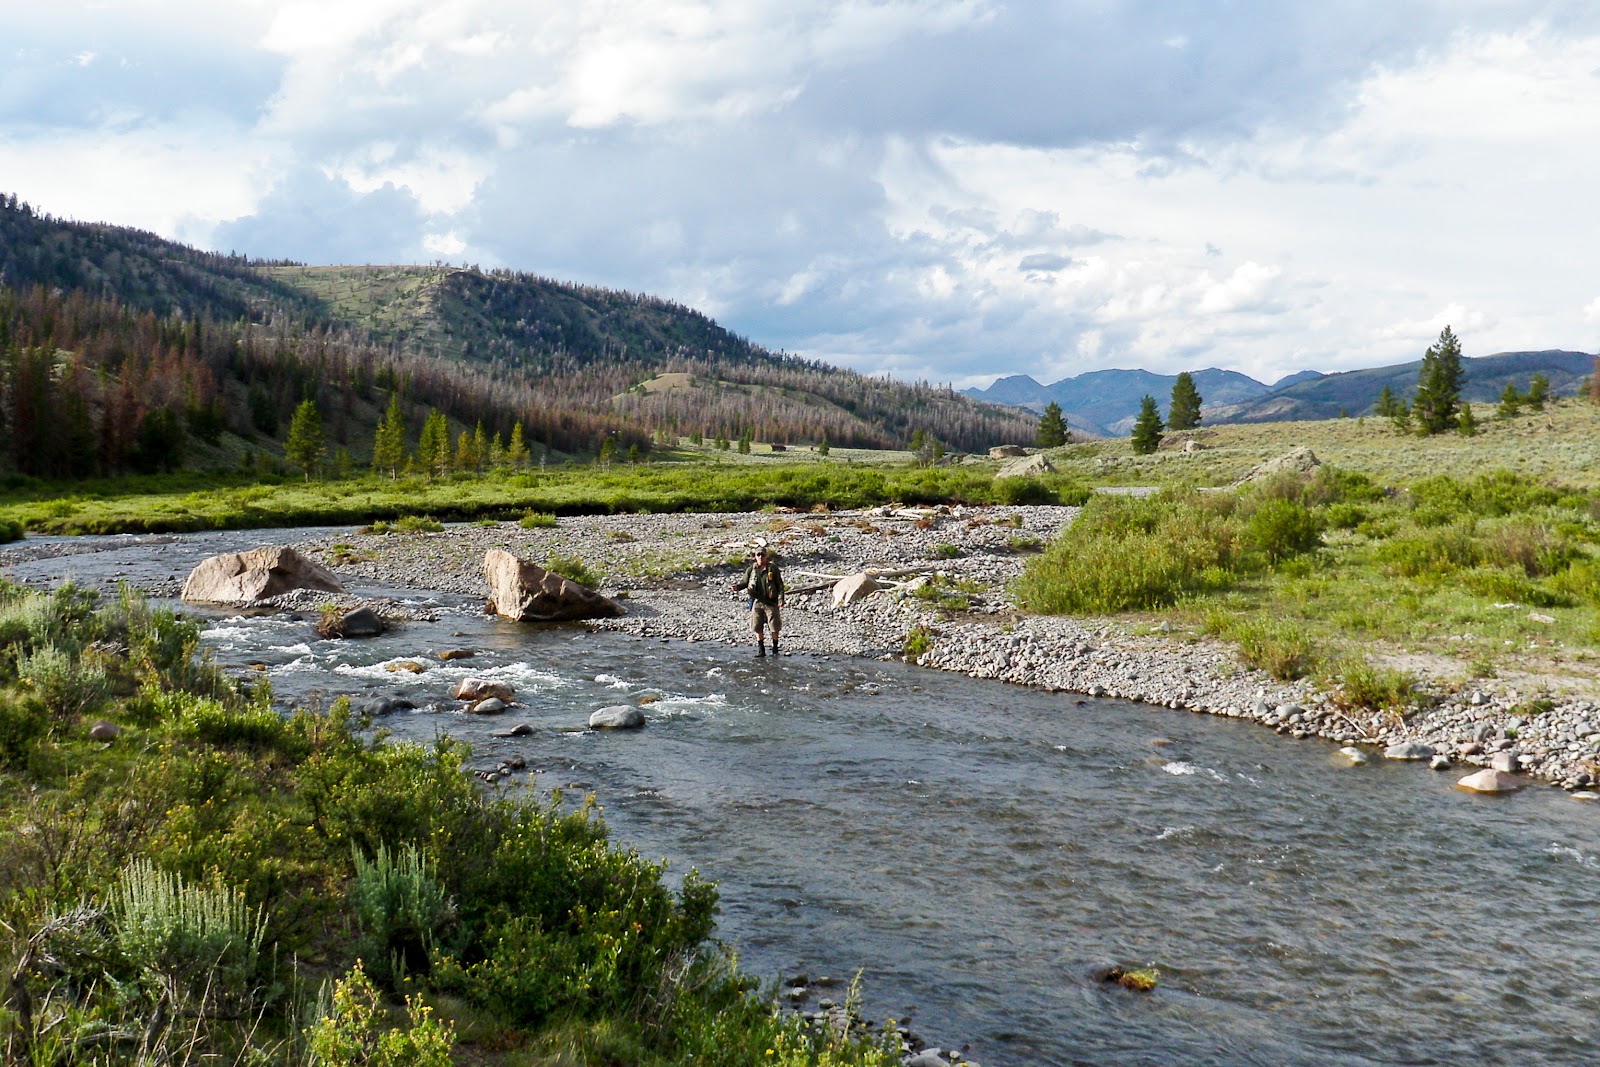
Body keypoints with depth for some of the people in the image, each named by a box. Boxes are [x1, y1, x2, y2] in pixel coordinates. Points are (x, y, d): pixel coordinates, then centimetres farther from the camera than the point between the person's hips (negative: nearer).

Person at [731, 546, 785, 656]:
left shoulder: (773, 568, -4)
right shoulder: (751, 569, 2)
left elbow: (780, 584, -1)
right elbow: (744, 581, 7)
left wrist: (781, 599, -9)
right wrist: (737, 586, -15)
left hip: (771, 602, -2)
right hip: (757, 602, 2)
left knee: (774, 627, 4)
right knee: (757, 627, 5)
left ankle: (775, 649, 18)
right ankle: (761, 649, 16)